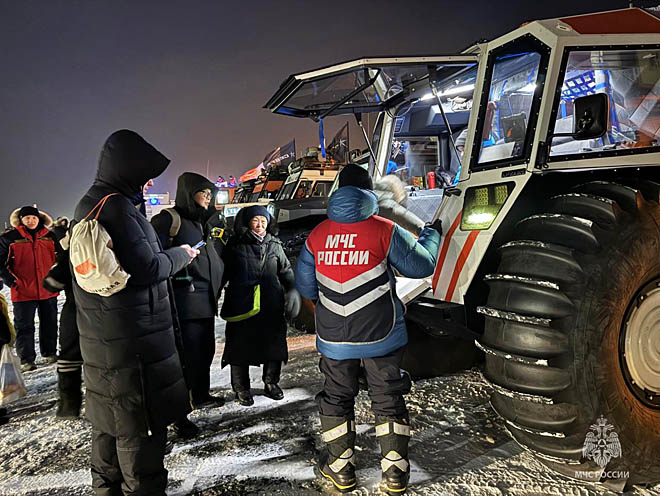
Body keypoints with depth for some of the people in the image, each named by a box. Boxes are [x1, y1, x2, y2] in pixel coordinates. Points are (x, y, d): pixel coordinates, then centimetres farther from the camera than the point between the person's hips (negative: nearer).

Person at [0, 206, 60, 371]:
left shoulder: (49, 236, 6)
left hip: (48, 290, 3)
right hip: (23, 291, -3)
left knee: (50, 323, 12)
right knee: (24, 326, 3)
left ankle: (50, 353, 26)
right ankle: (26, 360, 13)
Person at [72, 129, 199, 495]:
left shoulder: (88, 203, 15)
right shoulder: (116, 205, -18)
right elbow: (145, 268, -21)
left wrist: (168, 255, 11)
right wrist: (180, 255, -6)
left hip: (101, 338, 10)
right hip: (133, 339, -10)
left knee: (109, 417, 21)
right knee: (140, 423, 1)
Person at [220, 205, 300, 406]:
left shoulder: (274, 245, 10)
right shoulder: (235, 244, 2)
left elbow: (286, 270, 15)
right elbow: (223, 272, 7)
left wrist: (292, 290, 1)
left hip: (271, 306, 3)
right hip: (241, 306, -3)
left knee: (274, 343, 9)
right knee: (241, 346, 3)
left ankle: (271, 383, 28)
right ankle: (241, 388, 19)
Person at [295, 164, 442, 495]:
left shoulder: (317, 235, -2)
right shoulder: (385, 231, -11)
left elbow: (305, 286, 5)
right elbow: (420, 265, -1)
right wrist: (432, 233, 17)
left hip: (334, 339, 2)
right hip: (381, 336, -2)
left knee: (337, 398, 18)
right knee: (388, 399, 13)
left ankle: (341, 469, 28)